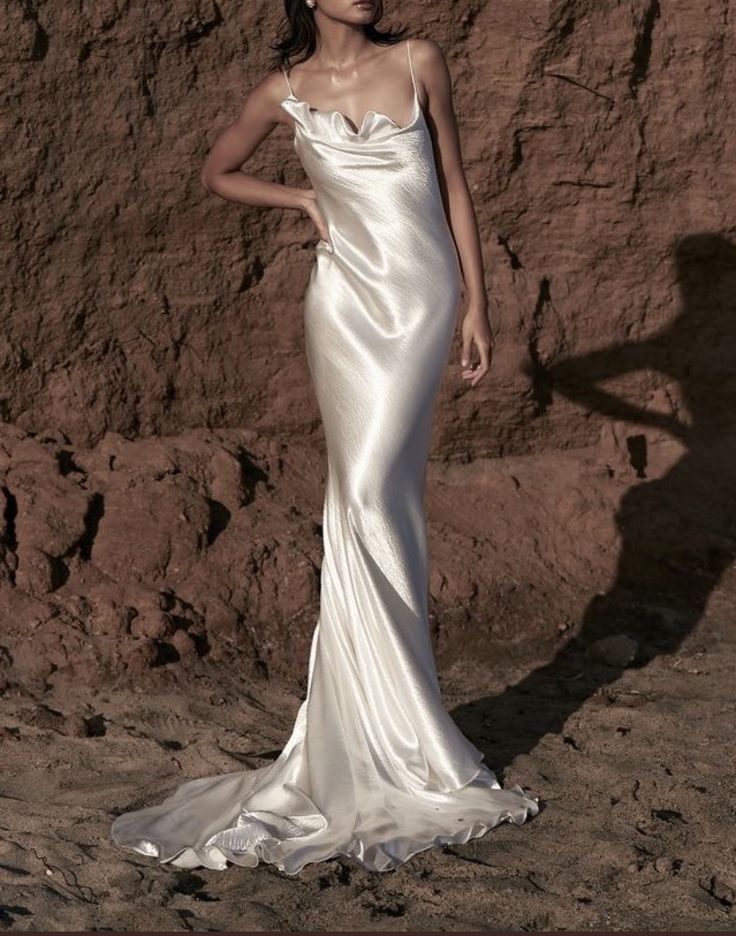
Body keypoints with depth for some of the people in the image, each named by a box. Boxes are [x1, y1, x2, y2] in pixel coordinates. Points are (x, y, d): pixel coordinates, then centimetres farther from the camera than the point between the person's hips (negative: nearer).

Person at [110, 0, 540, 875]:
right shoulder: (285, 92, 4)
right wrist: (303, 200, 5)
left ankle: (374, 730, 2)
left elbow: (454, 184, 6)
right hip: (345, 301, 1)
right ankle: (407, 738, 10)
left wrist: (478, 306, 5)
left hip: (422, 297, -1)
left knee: (372, 496, -9)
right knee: (379, 506, 1)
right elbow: (217, 174, 20)